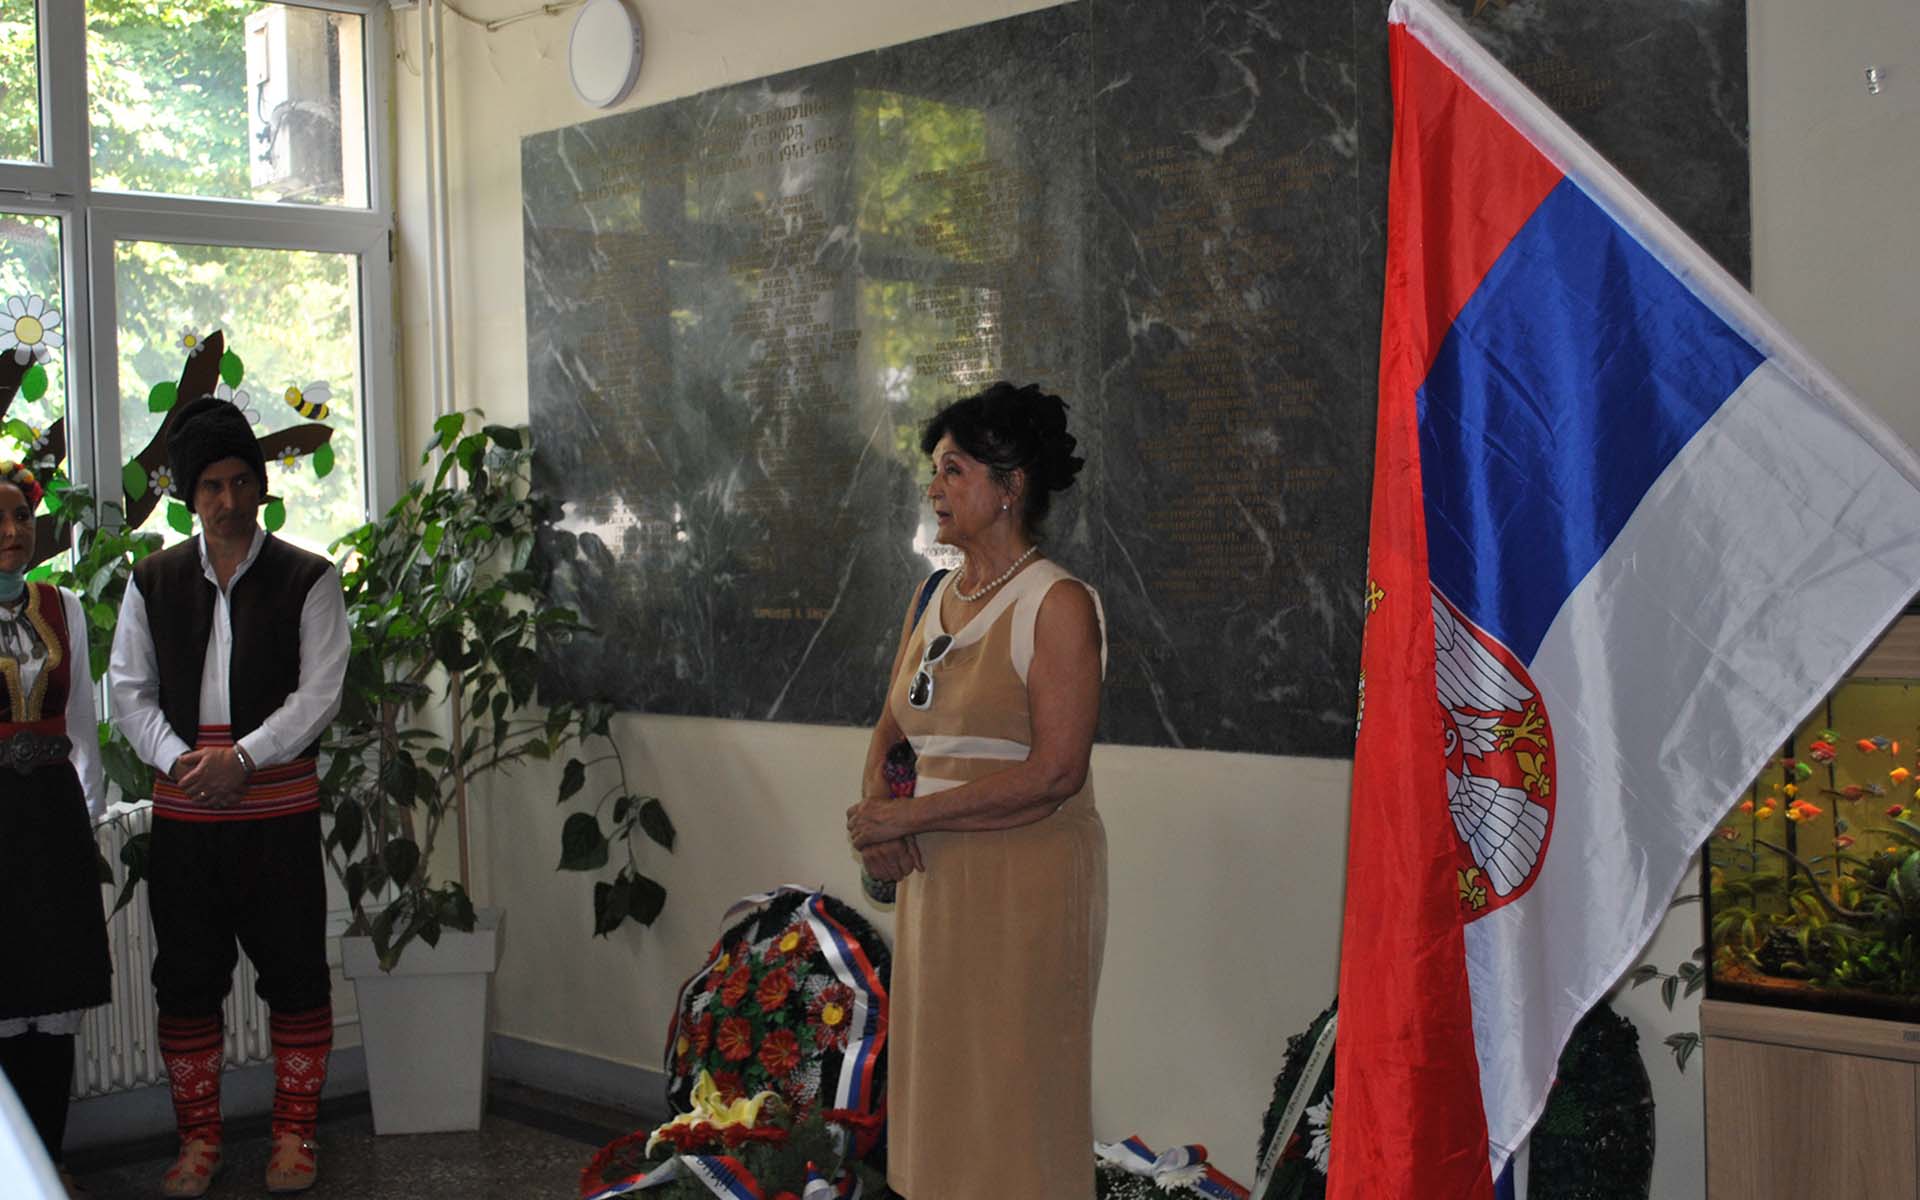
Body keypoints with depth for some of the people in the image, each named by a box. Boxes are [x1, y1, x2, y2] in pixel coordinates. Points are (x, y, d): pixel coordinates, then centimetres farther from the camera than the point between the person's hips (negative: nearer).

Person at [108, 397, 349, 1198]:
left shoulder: (308, 581, 0)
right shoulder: (152, 582, 8)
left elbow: (319, 694, -7)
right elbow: (129, 689, 6)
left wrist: (243, 757, -18)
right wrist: (176, 758, -11)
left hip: (279, 808, -2)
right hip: (182, 811, 2)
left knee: (295, 973, 2)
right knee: (186, 976, 8)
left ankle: (294, 1134, 17)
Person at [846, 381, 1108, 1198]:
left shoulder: (1058, 605, -11)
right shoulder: (932, 600, 12)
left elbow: (1054, 773, -18)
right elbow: (891, 730, 17)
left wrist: (909, 815, -15)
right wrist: (875, 809, -5)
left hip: (1027, 879, -7)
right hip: (935, 877, 7)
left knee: (1011, 1094, -1)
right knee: (936, 1083, 12)